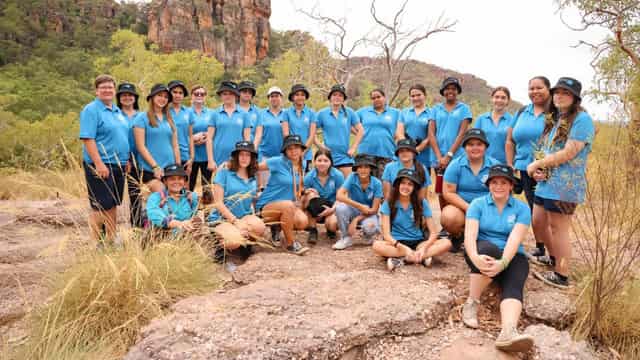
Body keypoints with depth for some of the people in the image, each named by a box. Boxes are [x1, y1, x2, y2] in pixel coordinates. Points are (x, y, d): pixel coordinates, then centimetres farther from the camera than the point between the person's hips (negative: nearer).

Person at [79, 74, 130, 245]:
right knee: (100, 206, -4)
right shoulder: (91, 110, -9)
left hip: (118, 165, 8)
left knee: (113, 205, 14)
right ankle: (96, 242, 6)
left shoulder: (118, 111, 16)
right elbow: (87, 138, -18)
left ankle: (111, 239, 24)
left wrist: (126, 160, 17)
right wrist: (99, 163, -24)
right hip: (100, 166, -8)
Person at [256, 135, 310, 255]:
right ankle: (290, 244, -18)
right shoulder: (278, 162, -13)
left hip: (290, 205, 6)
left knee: (303, 222, -23)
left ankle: (278, 227, 9)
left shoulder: (301, 167, 7)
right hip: (267, 206, -5)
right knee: (288, 205, -37)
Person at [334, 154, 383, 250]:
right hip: (353, 211, 2)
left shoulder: (377, 183, -15)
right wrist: (360, 206, -34)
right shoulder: (352, 178, -15)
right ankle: (346, 238, -9)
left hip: (369, 214, -1)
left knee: (369, 227, -35)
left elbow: (374, 209, -14)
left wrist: (356, 219, -23)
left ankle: (368, 235, 5)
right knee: (340, 207, -30)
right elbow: (339, 196, -27)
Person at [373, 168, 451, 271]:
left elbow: (433, 233, -4)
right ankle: (421, 258, -27)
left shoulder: (422, 203, 0)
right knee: (377, 246, -33)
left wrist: (424, 248, -24)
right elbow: (386, 234, -11)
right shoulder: (389, 204, -4)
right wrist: (403, 248, -28)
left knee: (446, 243, -23)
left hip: (418, 243, 2)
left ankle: (400, 259, -27)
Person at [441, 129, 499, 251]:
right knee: (449, 217, -33)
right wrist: (468, 208, -19)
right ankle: (457, 236, 5)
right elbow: (448, 193, -8)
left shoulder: (495, 165, -2)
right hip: (461, 207, -1)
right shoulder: (455, 165, -5)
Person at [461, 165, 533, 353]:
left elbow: (515, 239, -14)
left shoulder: (522, 208, 2)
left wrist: (502, 263, -33)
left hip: (511, 256, 1)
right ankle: (471, 303, -27)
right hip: (483, 252, -1)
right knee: (489, 248, -36)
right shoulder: (478, 204, 2)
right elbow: (470, 234, -13)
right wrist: (475, 257, -34)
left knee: (513, 285, -31)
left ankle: (508, 332, -57)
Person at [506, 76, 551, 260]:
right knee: (534, 209, 12)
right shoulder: (521, 112, 13)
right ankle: (539, 248, 26)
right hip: (526, 168, 5)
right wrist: (510, 166, 8)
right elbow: (510, 140, 15)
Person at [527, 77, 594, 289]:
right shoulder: (553, 119, 16)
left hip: (564, 185, -9)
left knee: (558, 229, -2)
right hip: (546, 182, 9)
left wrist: (537, 164, -13)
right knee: (538, 223, 15)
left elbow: (568, 153, -20)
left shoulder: (582, 119, -11)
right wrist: (538, 169, -3)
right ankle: (554, 259, 37)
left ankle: (561, 277, 11)